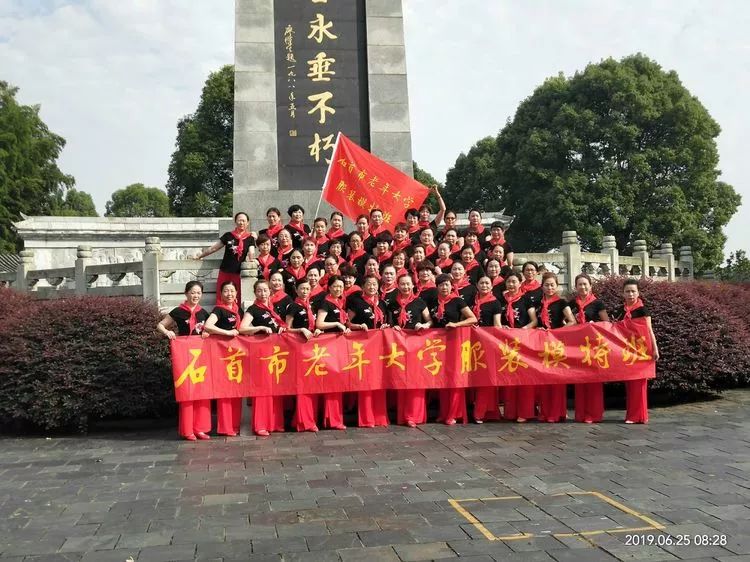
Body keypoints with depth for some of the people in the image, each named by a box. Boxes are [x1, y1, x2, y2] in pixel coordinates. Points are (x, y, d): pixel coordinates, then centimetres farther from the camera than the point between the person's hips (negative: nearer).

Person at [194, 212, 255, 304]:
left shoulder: (250, 238, 4)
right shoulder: (228, 235, 7)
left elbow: (251, 254, -6)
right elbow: (214, 248, 15)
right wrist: (200, 256, 20)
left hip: (238, 273, -1)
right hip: (224, 271, 1)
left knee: (236, 300, -4)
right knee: (220, 299, -3)